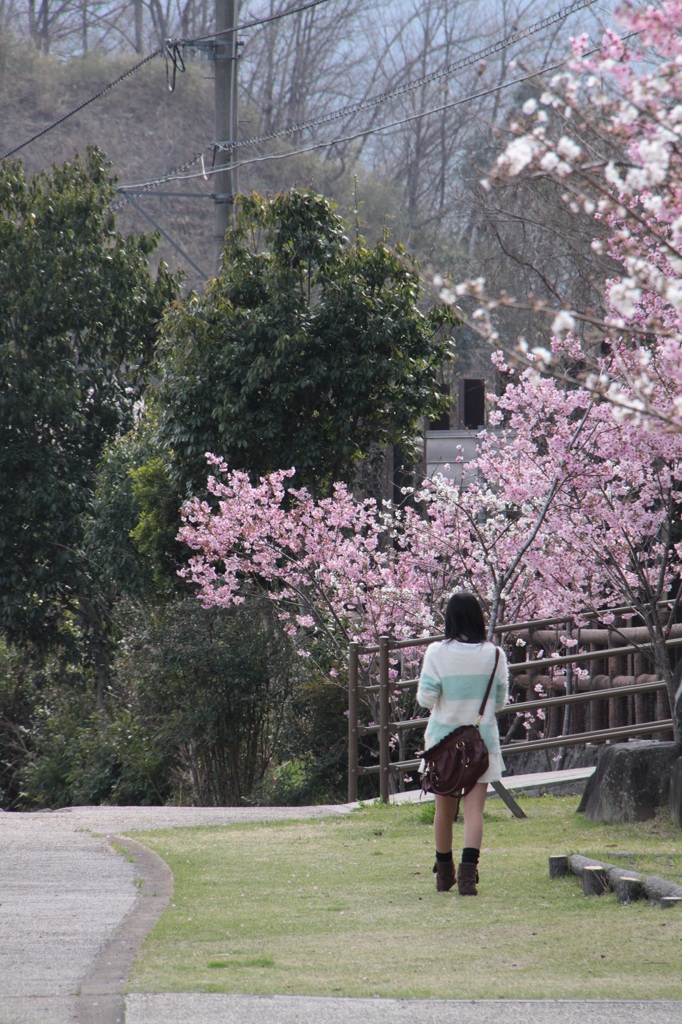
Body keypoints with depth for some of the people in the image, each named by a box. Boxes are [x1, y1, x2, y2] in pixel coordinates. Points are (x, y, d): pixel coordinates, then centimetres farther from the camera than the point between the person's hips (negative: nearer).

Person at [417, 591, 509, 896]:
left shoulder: (437, 653, -9)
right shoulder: (494, 655, -5)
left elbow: (426, 698, -10)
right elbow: (501, 700, 2)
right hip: (482, 738, 0)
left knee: (444, 809, 15)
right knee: (474, 808, -5)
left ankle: (444, 873, 27)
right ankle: (468, 870, -24)